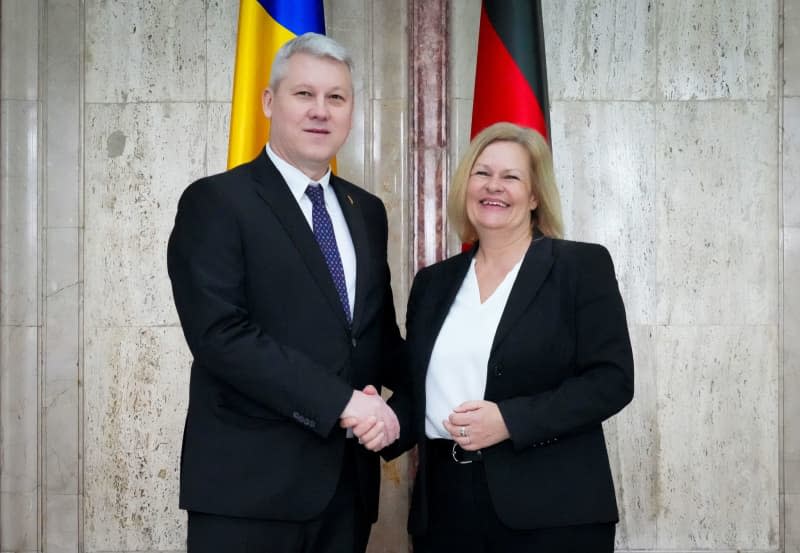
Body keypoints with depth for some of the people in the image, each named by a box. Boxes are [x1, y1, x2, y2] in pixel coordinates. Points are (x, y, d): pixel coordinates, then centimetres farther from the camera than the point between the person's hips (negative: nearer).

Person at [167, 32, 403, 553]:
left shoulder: (367, 211, 13)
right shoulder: (215, 201, -7)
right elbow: (221, 334, -17)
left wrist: (383, 397, -2)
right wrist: (341, 402, -19)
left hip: (349, 477, 6)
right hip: (251, 480, -6)